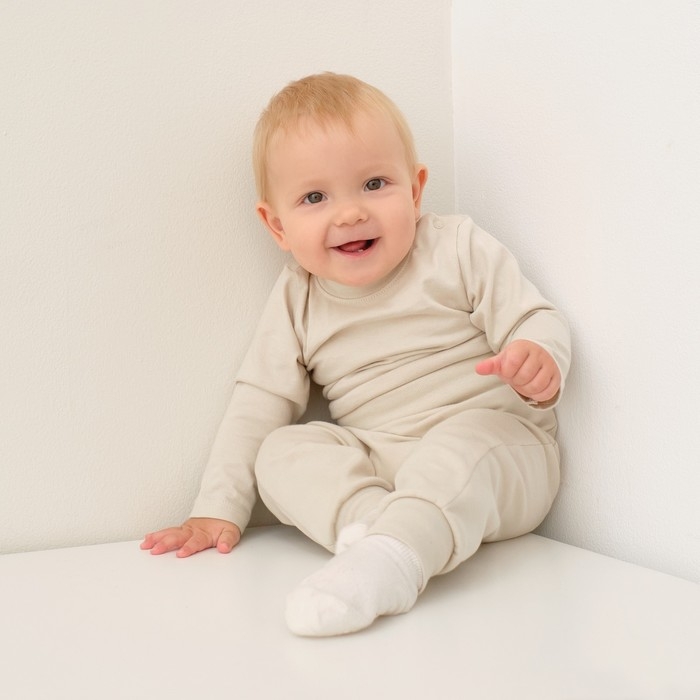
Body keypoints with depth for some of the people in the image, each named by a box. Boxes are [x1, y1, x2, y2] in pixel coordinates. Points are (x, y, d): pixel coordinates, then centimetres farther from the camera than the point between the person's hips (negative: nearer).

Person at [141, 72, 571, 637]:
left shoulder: (459, 250, -3)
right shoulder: (295, 302, 5)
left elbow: (536, 319, -4)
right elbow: (259, 404, 6)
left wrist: (540, 358, -30)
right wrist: (219, 510, 1)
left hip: (497, 443, -3)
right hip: (373, 463, 4)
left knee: (465, 438, -36)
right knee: (280, 453, -17)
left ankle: (390, 557, -55)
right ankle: (370, 522, -39)